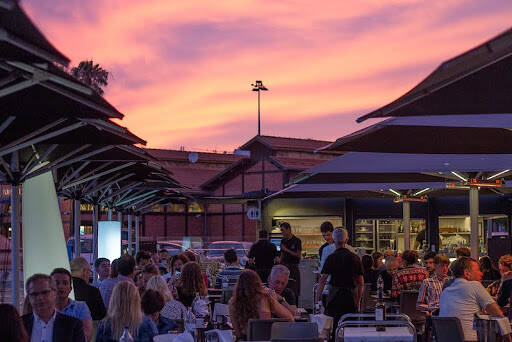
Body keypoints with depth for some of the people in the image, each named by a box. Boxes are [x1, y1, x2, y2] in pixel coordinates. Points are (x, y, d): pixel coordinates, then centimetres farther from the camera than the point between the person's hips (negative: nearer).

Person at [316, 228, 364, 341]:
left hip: (335, 295, -4)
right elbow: (361, 283, 9)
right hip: (351, 296, 4)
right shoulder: (355, 258, 6)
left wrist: (318, 299, -6)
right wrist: (358, 301, 18)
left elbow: (322, 280, -9)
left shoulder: (331, 258, -5)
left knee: (333, 327, 1)